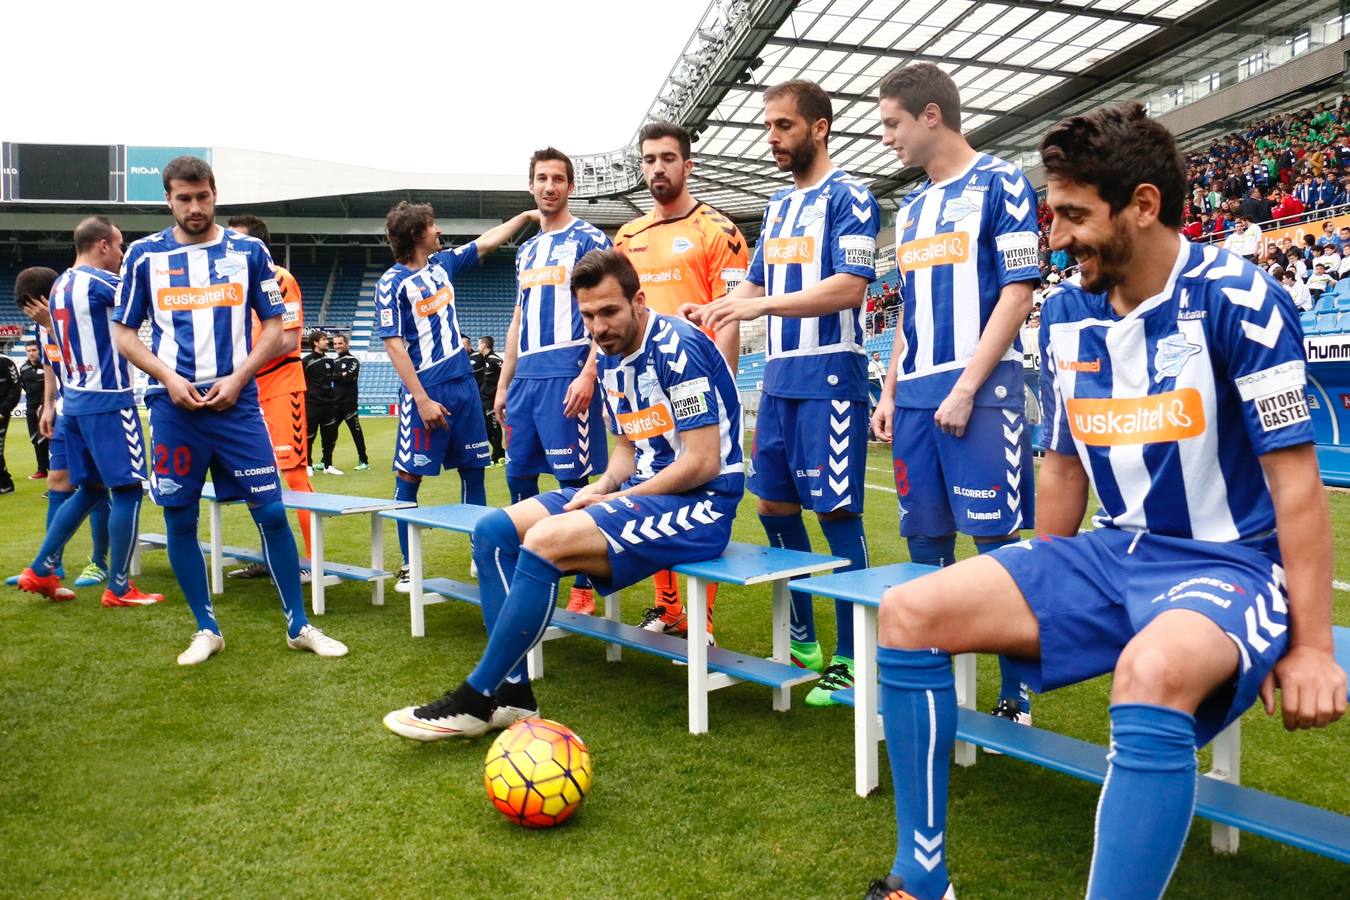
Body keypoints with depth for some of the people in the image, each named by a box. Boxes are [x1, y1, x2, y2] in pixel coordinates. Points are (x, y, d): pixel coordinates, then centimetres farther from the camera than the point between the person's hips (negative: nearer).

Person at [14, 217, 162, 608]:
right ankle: (119, 588, 1)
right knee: (127, 489, -3)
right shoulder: (100, 282, -13)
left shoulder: (58, 286, 14)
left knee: (90, 490, 17)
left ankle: (40, 571, 18)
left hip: (76, 401, 9)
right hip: (107, 402, -9)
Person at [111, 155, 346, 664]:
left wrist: (237, 379, -7)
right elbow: (123, 333, 8)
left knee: (271, 512, -3)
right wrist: (168, 378, -8)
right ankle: (207, 630, 20)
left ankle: (299, 626, 10)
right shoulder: (145, 255, 6)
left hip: (236, 401, -1)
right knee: (179, 519, 5)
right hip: (174, 405, 1)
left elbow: (275, 327, 7)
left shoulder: (249, 251, 5)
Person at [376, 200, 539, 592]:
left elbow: (487, 241, 25)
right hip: (425, 390, -6)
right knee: (409, 475, -2)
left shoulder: (443, 262, 10)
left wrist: (526, 215, 24)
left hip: (463, 383, 7)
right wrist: (422, 400, -16)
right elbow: (393, 345, -12)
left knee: (473, 469, 9)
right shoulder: (392, 282, -8)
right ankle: (408, 566, 6)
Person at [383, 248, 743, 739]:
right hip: (643, 490, 10)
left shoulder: (676, 348, -16)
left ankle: (475, 700, -13)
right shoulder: (612, 358, 11)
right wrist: (602, 486, -1)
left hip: (699, 503, -9)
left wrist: (614, 498, -14)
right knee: (493, 530, -1)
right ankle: (512, 691, -4)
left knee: (545, 540, -28)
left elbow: (703, 463, -19)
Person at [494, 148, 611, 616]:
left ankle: (583, 588, 2)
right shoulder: (526, 250, 20)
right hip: (525, 376, 7)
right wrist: (503, 385, 18)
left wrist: (588, 374, -19)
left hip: (567, 374, -7)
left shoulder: (589, 240, -1)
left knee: (573, 480, -5)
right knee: (518, 476, 9)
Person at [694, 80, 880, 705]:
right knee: (774, 505, 10)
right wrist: (714, 310, 3)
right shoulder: (778, 206, 18)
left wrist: (762, 305, -24)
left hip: (829, 377, -8)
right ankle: (801, 639, 25)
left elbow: (850, 287, -17)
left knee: (836, 511, -6)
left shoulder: (849, 197, -6)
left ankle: (848, 657, 4)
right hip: (780, 377, 8)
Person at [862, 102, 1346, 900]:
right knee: (911, 614, -9)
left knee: (1152, 669, -41)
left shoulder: (1237, 300, -14)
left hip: (1231, 565, -6)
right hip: (1113, 556, 6)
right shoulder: (1064, 314, 4)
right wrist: (1042, 596, 17)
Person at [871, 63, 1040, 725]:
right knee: (926, 542, 8)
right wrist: (891, 393, 14)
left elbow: (1018, 295, -8)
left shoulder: (1000, 183, -2)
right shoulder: (911, 207, 20)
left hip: (980, 393, -7)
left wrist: (966, 387, -14)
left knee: (997, 541, -5)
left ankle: (1016, 698, 4)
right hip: (916, 398, 7)